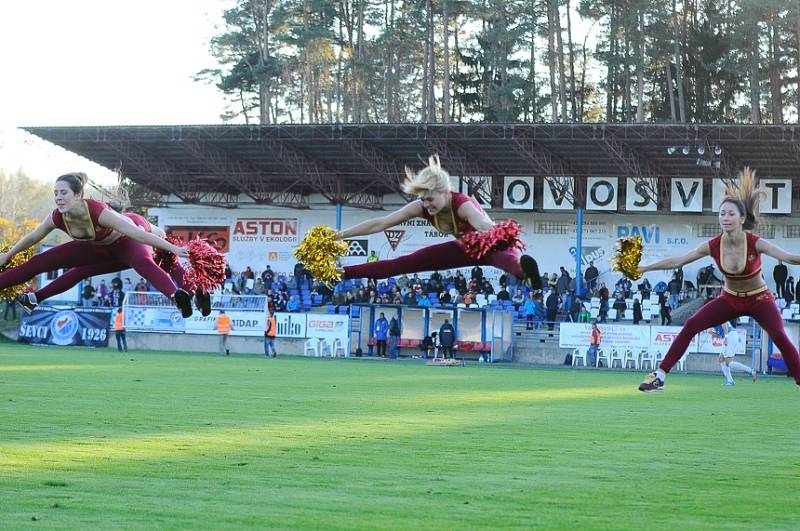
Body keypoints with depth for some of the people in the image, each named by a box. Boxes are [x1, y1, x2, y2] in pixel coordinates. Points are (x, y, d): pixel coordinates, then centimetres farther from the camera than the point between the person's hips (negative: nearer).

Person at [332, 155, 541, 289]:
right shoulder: (421, 208, -18)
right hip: (465, 249, 7)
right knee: (406, 263, 2)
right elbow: (378, 224, -16)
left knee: (505, 259, -45)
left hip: (490, 247, -6)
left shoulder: (463, 205, -36)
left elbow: (487, 228, -56)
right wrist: (339, 235, -20)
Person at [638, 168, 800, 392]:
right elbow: (677, 261, -12)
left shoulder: (756, 244, -25)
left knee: (780, 337, -27)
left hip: (759, 299, -3)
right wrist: (643, 268, -14)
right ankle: (659, 376, -4)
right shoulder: (713, 246, -17)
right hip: (730, 299, 3)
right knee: (690, 326, -11)